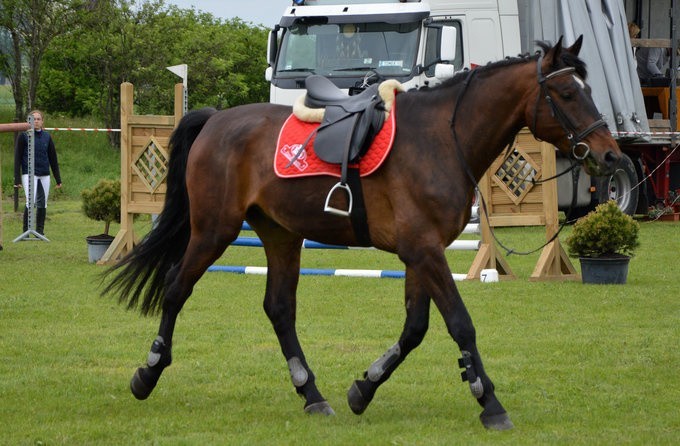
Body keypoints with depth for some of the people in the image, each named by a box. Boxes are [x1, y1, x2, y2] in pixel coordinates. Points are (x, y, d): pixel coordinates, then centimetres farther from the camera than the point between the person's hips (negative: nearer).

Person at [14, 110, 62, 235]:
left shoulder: (47, 137, 10)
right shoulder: (24, 136, -1)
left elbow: (53, 159, 15)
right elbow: (17, 158, -1)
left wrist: (58, 179, 14)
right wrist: (17, 179, -7)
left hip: (44, 175, 4)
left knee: (42, 204, 4)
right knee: (31, 202, -15)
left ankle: (40, 231, 13)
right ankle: (26, 231, -8)